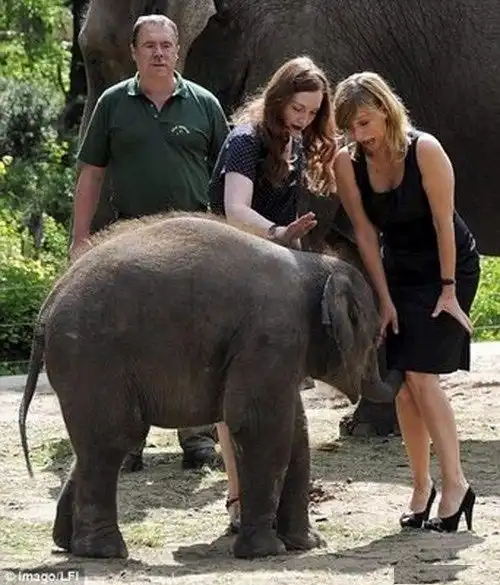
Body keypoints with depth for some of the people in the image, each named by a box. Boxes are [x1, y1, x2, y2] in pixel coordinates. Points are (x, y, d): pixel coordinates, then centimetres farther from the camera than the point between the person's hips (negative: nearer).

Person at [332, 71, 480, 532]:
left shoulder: (424, 150, -24)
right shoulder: (347, 164, -12)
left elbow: (443, 223, -19)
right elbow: (365, 233, -7)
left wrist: (448, 289, -16)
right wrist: (385, 299, -6)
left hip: (449, 266, -5)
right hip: (398, 269, 5)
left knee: (421, 374, -16)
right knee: (401, 382, 1)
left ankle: (455, 484, -10)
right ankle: (421, 485, 12)